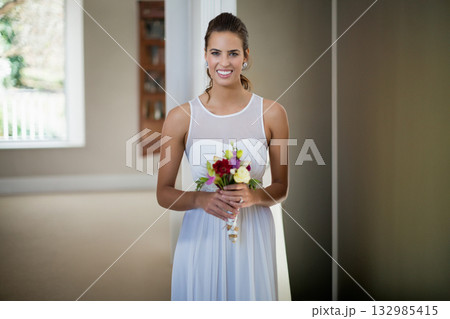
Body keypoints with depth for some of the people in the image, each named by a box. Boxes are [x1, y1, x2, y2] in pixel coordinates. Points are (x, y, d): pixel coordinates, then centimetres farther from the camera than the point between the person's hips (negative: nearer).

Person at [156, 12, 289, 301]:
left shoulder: (272, 114, -3)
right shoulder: (181, 118, -5)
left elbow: (282, 188, 6)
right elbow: (164, 193, 1)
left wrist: (255, 196, -15)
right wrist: (201, 199, -17)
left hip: (253, 236, 1)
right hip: (201, 237, 0)